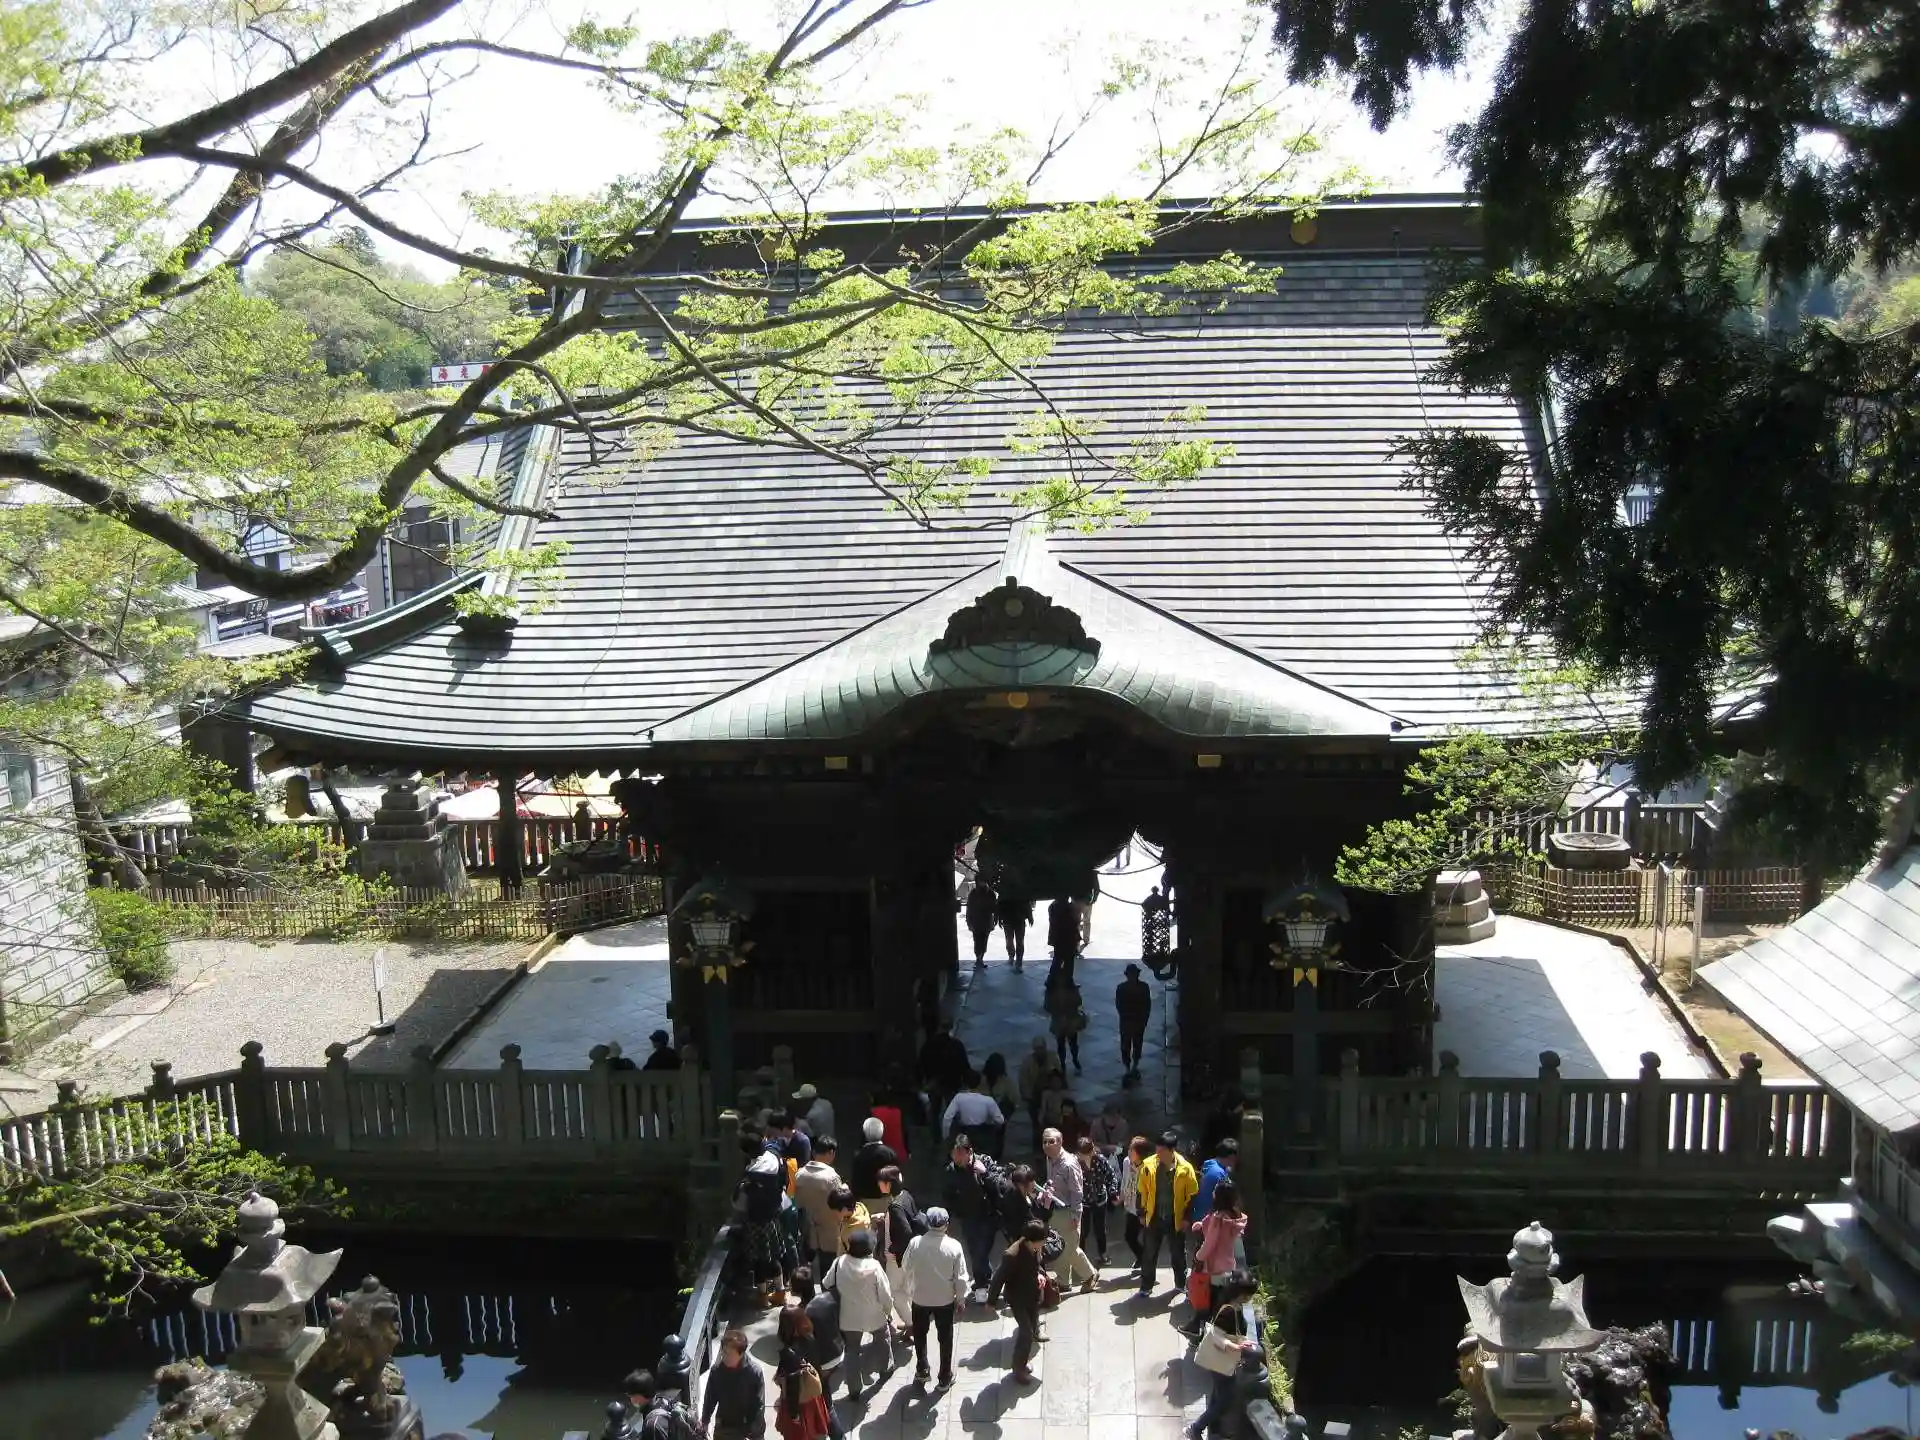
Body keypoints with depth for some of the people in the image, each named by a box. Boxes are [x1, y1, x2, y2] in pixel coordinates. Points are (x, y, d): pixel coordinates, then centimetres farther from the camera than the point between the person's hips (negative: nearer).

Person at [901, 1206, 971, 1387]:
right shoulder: (954, 1246, -20)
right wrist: (961, 1299, 3)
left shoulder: (915, 1243, -18)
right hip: (945, 1300, -1)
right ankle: (945, 1377, 28)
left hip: (920, 1298, 1)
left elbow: (906, 1270, -4)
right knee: (945, 1338, 18)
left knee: (920, 1335, 25)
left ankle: (921, 1371, 34)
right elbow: (961, 1277, -12)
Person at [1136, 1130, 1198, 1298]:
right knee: (1149, 1254, 7)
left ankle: (1181, 1283, 35)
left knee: (1179, 1254, 16)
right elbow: (1142, 1192, 0)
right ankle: (1146, 1286, 19)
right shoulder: (1148, 1165, -11)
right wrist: (1142, 1214, 1)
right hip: (1154, 1218, 1)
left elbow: (1192, 1195, -5)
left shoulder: (1185, 1167, -15)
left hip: (1176, 1220, -1)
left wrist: (1186, 1217, -7)